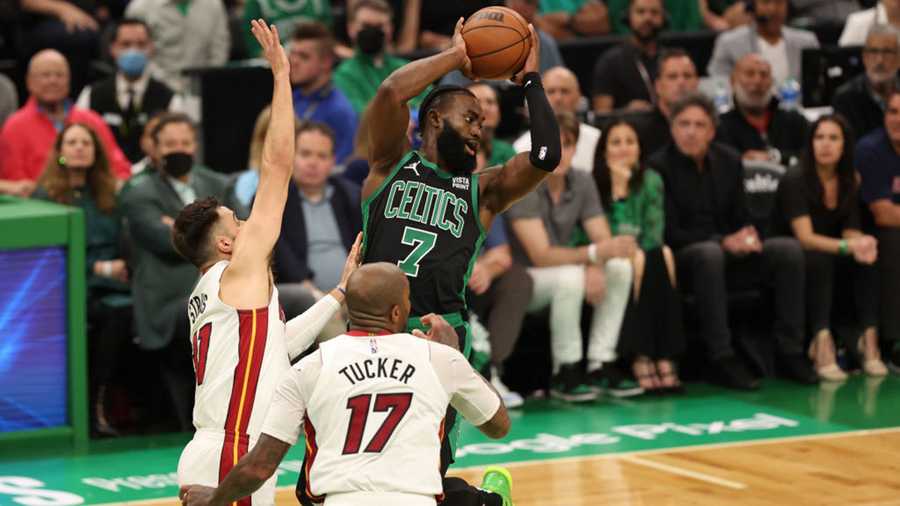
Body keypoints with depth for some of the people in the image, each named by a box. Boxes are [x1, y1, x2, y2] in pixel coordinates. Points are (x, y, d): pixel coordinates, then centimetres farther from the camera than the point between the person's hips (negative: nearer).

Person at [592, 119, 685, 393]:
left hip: (643, 258, 2)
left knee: (660, 259, -30)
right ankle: (639, 357, -37)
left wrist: (637, 251, -20)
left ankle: (665, 357, -35)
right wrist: (617, 191, -21)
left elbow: (654, 231, -1)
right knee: (627, 268, -34)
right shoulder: (593, 183, -4)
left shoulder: (651, 180, 5)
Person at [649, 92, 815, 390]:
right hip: (682, 259, -6)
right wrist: (723, 242, -23)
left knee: (789, 249, -17)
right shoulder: (659, 167, -8)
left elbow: (741, 217, 14)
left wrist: (747, 237, -12)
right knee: (709, 253, -40)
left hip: (729, 253, 6)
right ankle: (722, 359, -39)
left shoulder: (729, 161, 9)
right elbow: (670, 233, -13)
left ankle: (790, 352, -16)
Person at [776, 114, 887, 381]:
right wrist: (847, 246, -40)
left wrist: (860, 244, -31)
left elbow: (851, 232, -5)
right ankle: (822, 342, -47)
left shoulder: (850, 183, 2)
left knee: (866, 259, -25)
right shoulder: (795, 181, -16)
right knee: (819, 260, -36)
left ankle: (869, 339, -33)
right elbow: (805, 237, -24)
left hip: (835, 259, 5)